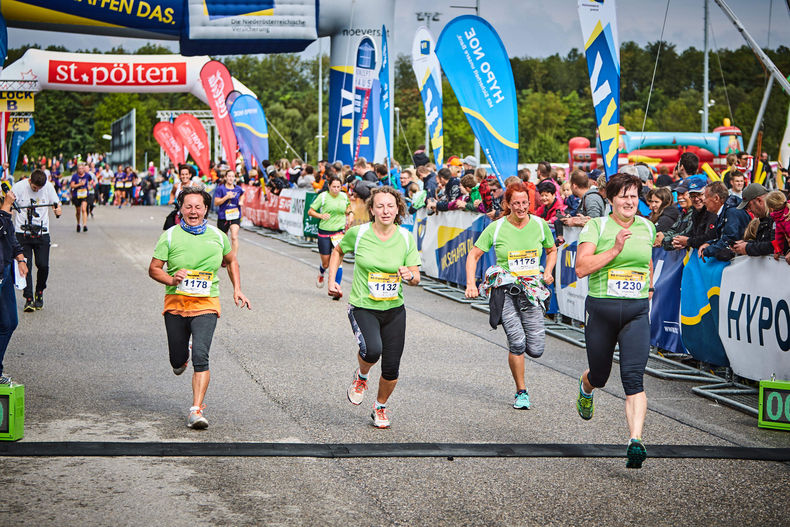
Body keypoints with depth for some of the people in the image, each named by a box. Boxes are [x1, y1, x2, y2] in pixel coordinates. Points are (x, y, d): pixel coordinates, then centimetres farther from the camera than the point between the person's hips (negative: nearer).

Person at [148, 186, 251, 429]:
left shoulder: (217, 236, 6)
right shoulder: (170, 236, 0)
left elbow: (231, 261, 24)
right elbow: (154, 269, 2)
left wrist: (237, 289, 15)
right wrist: (171, 279, -18)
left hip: (206, 304, -1)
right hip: (175, 302, 1)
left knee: (201, 357, -17)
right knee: (178, 360, 7)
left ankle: (197, 410, -15)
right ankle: (182, 358, 45)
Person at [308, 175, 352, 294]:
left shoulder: (344, 196, 5)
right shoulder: (323, 196, -6)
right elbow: (310, 211, -2)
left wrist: (350, 213, 6)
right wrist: (321, 215, -19)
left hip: (340, 232, 1)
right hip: (324, 232, -1)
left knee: (337, 261, -12)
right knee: (326, 263, 8)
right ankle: (321, 273, 44)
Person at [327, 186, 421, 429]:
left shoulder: (406, 237, -3)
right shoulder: (358, 233, -8)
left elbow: (416, 279, 1)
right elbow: (338, 251, 13)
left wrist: (409, 275, -22)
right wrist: (332, 280, 4)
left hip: (394, 309, 3)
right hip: (363, 307, -2)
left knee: (391, 369, 2)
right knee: (372, 350, -30)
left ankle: (380, 408, 33)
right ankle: (361, 376, 7)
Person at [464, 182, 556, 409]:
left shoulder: (540, 225, 4)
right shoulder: (496, 228, -3)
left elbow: (552, 250, 21)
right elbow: (473, 255, 5)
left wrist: (548, 272, 4)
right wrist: (471, 284, -6)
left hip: (532, 289, 2)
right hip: (504, 289, -2)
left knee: (536, 350, -6)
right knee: (517, 342, -16)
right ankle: (521, 392, 3)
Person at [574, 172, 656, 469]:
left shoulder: (647, 227, 10)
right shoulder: (597, 227, -3)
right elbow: (581, 268, -14)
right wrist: (615, 249, -19)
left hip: (637, 313, 1)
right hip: (601, 309, -1)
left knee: (633, 378, -15)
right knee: (599, 376, 14)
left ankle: (636, 442, -21)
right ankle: (585, 386, 52)